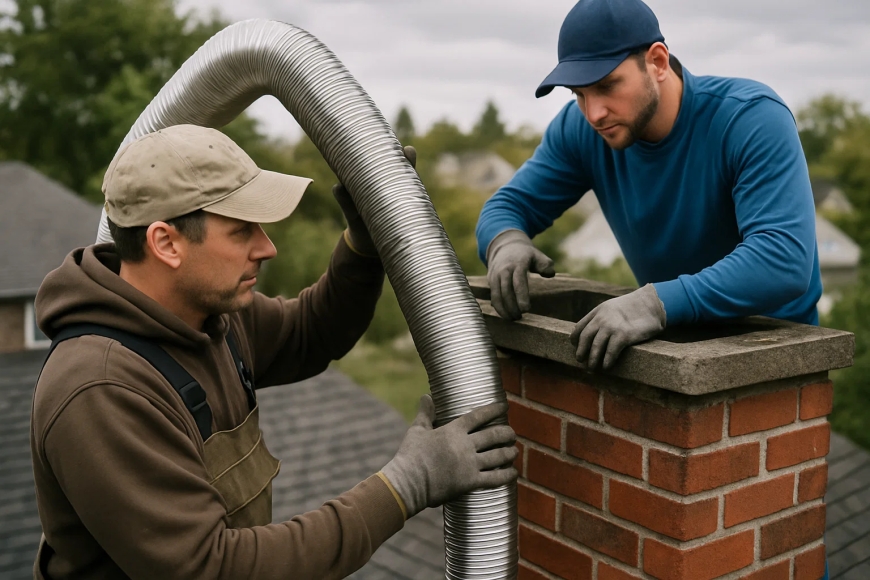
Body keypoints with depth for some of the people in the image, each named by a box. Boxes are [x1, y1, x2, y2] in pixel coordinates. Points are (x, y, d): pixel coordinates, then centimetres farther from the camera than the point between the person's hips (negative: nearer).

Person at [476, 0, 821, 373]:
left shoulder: (753, 119, -25)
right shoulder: (580, 129, -11)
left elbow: (786, 259, -36)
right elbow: (509, 205, -4)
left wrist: (657, 303, -49)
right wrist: (506, 243, -28)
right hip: (677, 339, 4)